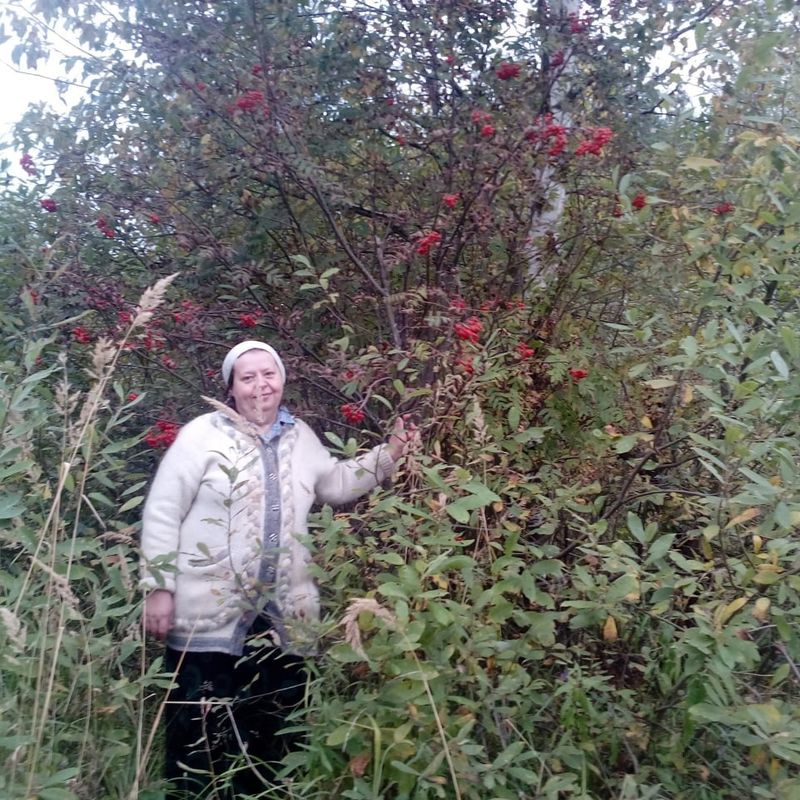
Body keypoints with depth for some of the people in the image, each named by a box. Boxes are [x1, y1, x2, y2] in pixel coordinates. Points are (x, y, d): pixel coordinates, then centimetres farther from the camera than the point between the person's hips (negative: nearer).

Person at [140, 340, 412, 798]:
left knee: (269, 741, 17)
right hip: (207, 618, -5)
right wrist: (159, 587, -11)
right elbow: (163, 513, -7)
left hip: (281, 622, 5)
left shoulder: (300, 436, 10)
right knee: (200, 742, 5)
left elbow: (337, 485, 21)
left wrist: (389, 454, 9)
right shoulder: (204, 434, -6)